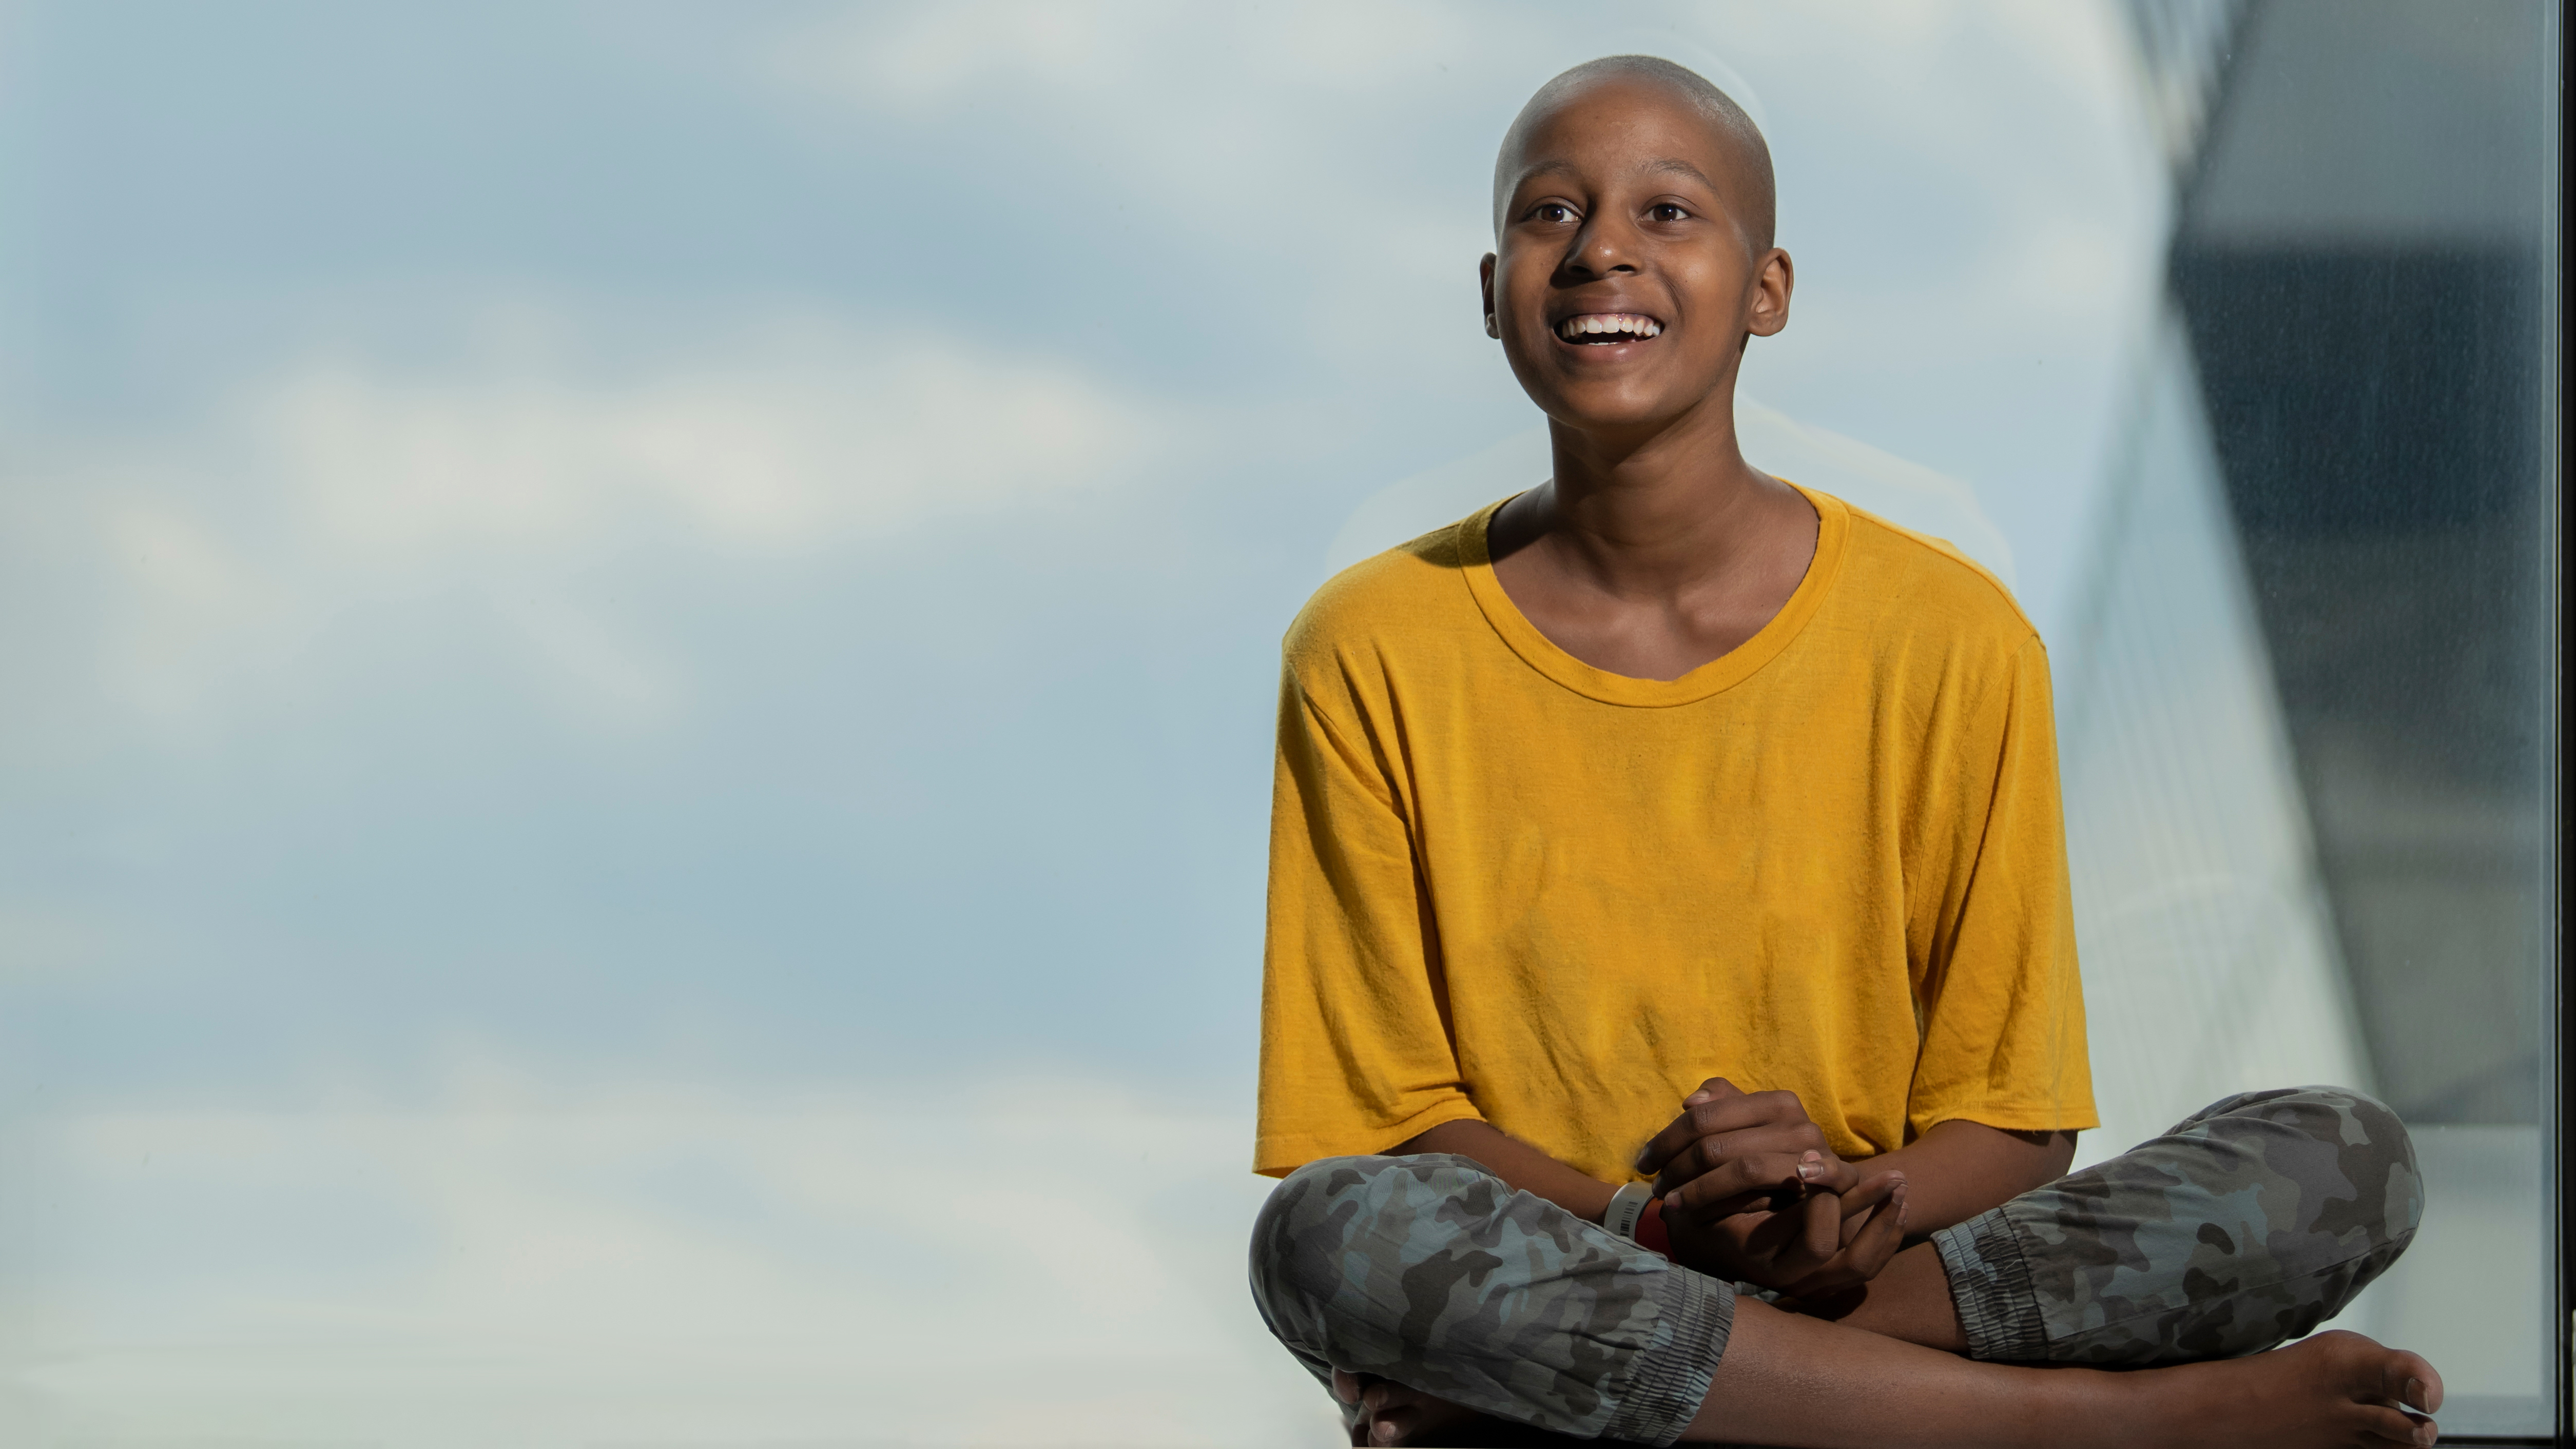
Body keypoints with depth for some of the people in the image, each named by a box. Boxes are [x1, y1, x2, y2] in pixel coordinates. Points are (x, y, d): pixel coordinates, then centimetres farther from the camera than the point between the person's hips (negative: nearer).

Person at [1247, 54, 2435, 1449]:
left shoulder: (1951, 638, 1)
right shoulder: (1373, 654, 0)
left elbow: (2012, 1123, 3)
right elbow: (1383, 1122, -1)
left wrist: (1860, 1209, -20)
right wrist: (1652, 1226, -20)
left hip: (1863, 1268, 2)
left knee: (2350, 1163, -20)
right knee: (1328, 1234, -37)